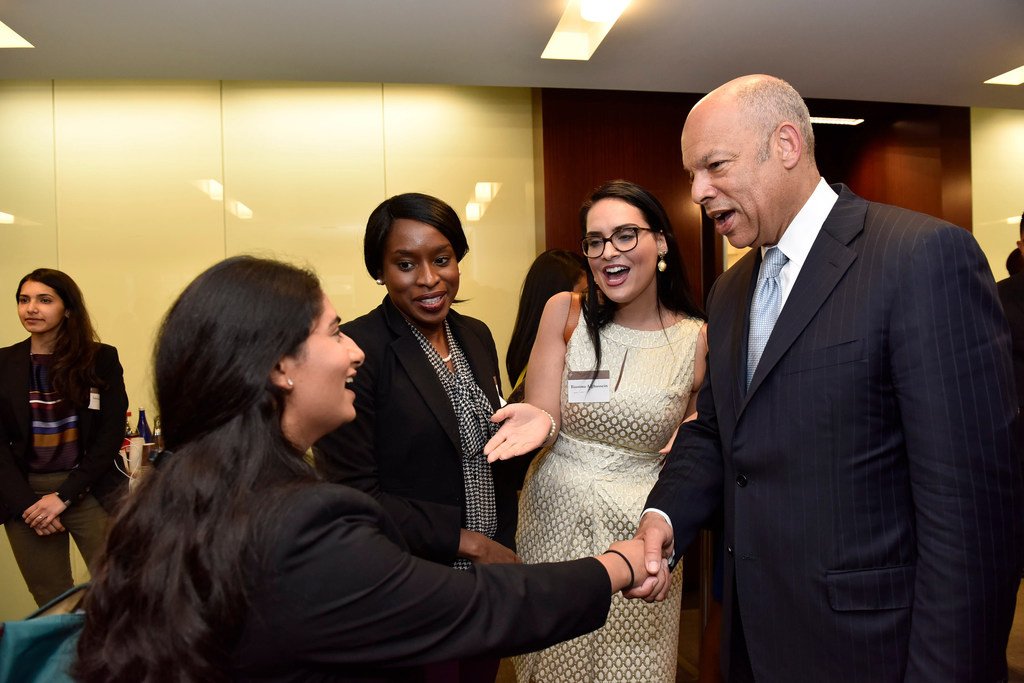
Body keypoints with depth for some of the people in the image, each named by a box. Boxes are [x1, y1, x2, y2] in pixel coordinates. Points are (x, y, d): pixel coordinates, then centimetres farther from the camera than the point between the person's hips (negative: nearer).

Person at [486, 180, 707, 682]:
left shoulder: (697, 340, -6)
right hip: (554, 522, 1)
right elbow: (545, 418, -6)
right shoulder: (565, 313, -5)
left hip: (638, 533, 0)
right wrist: (541, 422, -28)